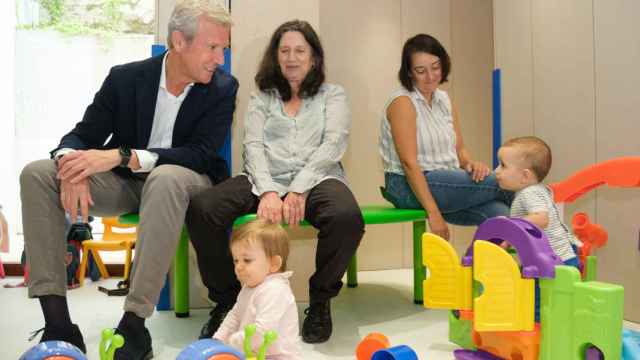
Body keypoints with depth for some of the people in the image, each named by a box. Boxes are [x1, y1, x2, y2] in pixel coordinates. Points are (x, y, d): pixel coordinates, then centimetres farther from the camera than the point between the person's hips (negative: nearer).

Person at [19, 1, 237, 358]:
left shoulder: (223, 88, -9)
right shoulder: (125, 77, -3)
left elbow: (201, 154, -19)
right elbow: (83, 135, -2)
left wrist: (123, 156, -30)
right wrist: (71, 165, -28)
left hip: (184, 181, -3)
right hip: (125, 182, 3)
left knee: (166, 177, -38)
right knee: (37, 173, -17)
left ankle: (134, 326, -35)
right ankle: (58, 324, -22)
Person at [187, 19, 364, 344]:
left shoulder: (332, 95, 16)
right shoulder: (261, 97, 20)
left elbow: (332, 144, -1)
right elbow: (254, 146, 4)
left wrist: (299, 190, -18)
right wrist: (268, 192, -17)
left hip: (316, 179, -1)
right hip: (265, 180, 2)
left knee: (347, 217, -37)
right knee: (201, 209, -26)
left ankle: (320, 302, -9)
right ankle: (226, 299, -4)